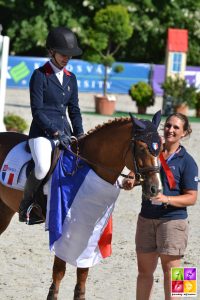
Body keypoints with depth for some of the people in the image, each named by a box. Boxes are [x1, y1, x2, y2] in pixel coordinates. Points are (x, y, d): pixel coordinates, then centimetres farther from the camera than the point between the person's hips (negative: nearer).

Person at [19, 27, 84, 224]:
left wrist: (80, 134, 4)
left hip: (64, 132, 7)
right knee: (43, 166, -32)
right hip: (42, 132, -7)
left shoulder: (70, 78, 16)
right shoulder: (40, 76, -3)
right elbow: (37, 111, -9)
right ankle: (25, 207, -12)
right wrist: (55, 132, -17)